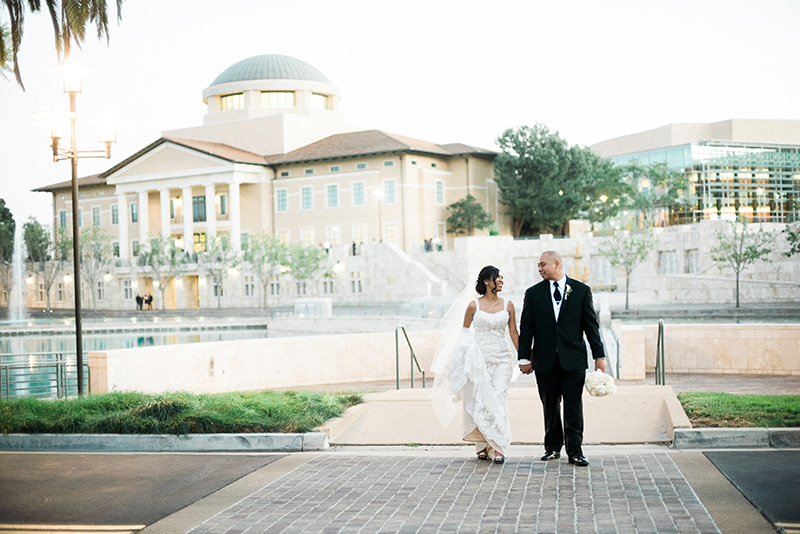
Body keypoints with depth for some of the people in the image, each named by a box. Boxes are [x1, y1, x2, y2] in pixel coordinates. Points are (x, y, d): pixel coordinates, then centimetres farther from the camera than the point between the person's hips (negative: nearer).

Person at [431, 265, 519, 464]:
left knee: (498, 401, -6)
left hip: (501, 359, 1)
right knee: (480, 401, 0)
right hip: (479, 359, -1)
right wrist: (465, 353, 0)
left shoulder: (507, 305, 5)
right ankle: (482, 445, 11)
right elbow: (464, 332, 10)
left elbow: (513, 333, 9)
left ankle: (498, 448, -5)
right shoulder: (474, 305, 0)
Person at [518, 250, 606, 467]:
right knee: (550, 407, 7)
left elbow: (591, 324, 5)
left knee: (573, 406, -3)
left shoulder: (581, 290, 4)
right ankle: (553, 447, 19)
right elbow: (526, 328, 6)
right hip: (545, 360, 1)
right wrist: (524, 358, 1)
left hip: (573, 359, -1)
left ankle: (574, 451, 2)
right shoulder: (533, 293, 7)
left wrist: (599, 355, 2)